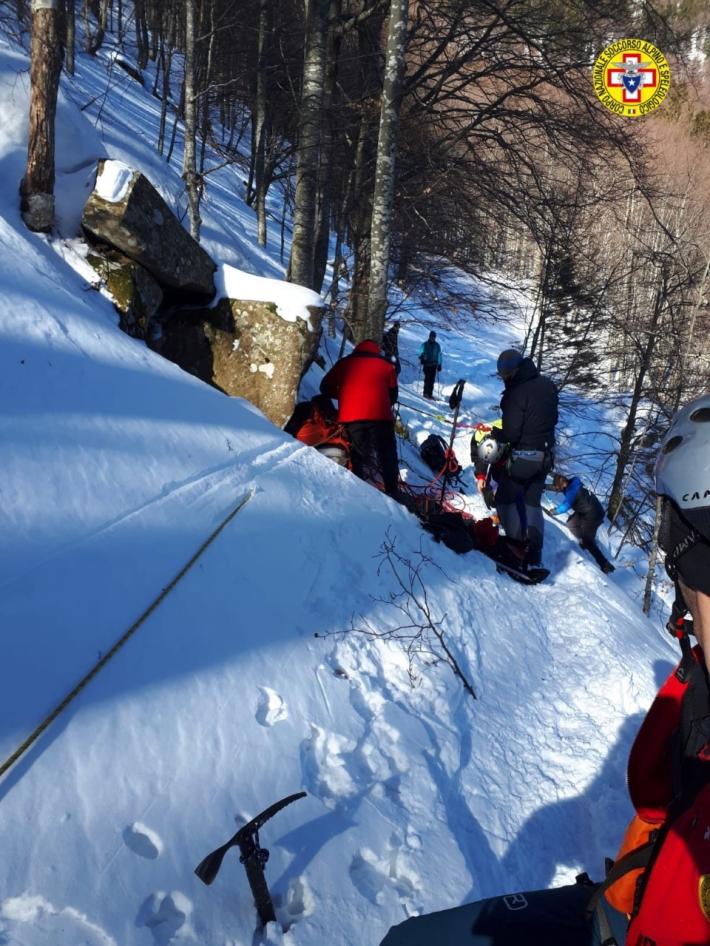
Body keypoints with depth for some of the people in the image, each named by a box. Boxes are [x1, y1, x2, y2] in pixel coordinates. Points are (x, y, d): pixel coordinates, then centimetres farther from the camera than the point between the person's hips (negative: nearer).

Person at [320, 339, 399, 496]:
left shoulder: (344, 363, 15)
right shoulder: (386, 365, 15)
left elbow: (325, 388, 18)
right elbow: (393, 395, 16)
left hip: (350, 417, 1)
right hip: (380, 416, -1)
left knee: (359, 457, 9)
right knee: (387, 457, 8)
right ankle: (392, 493, 4)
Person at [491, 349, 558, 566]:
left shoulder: (516, 394, -24)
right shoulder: (548, 385, -2)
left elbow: (511, 434, -23)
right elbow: (553, 418, 9)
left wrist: (495, 433, -4)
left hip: (523, 457, -7)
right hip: (546, 455, 7)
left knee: (505, 499, 13)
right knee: (533, 502, 20)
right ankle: (534, 553, 19)